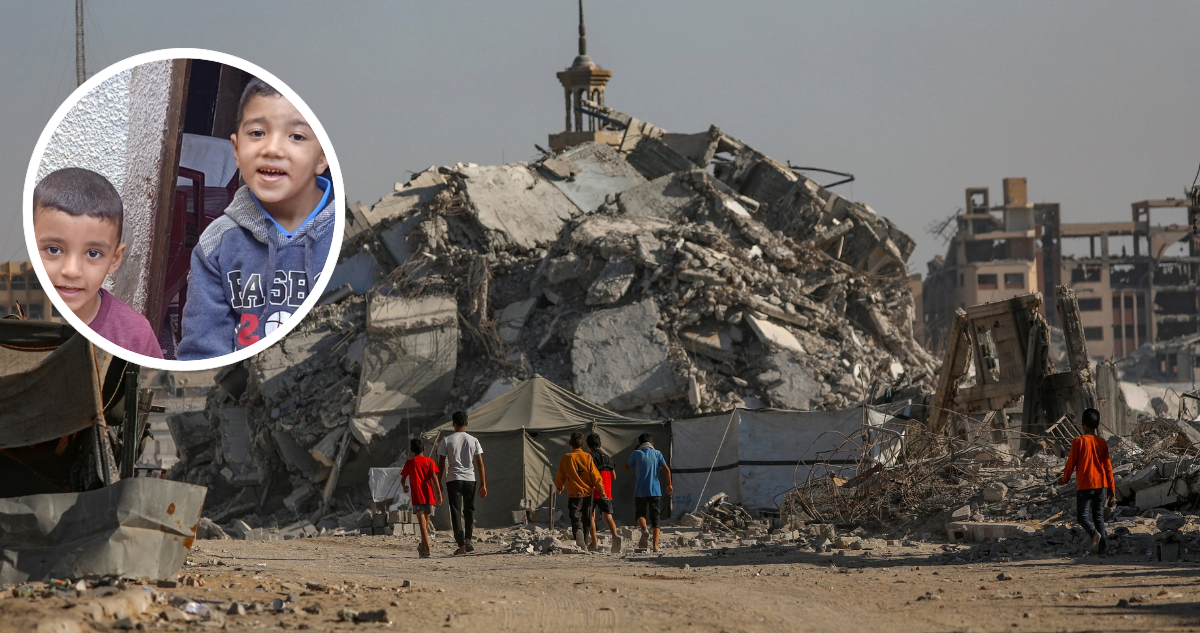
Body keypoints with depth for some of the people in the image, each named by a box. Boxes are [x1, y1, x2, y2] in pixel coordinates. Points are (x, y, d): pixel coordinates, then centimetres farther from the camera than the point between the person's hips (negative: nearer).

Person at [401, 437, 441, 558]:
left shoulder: (410, 462, 3)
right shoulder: (429, 461, 5)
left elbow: (403, 479, 10)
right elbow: (434, 477, -5)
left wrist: (405, 487, 32)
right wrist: (439, 493, -6)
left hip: (417, 497, -3)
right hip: (429, 495, 3)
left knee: (422, 522, -13)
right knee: (426, 522, 18)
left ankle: (427, 548, -28)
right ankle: (422, 547, 34)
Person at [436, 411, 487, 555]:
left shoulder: (446, 440, -1)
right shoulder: (473, 440, 4)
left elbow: (441, 464, -1)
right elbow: (480, 464, 3)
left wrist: (439, 483, 7)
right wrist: (483, 484, 6)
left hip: (453, 480, -2)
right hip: (470, 479, 2)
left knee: (456, 513, 0)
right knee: (469, 510, 18)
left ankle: (461, 545, -5)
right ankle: (468, 539, 3)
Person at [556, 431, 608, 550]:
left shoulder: (566, 458, -5)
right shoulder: (588, 457, -3)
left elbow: (560, 477, 5)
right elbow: (595, 475, -4)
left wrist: (559, 487, 25)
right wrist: (602, 490, 3)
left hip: (574, 495, -2)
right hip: (587, 493, 2)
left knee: (576, 521, -4)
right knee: (586, 519, 17)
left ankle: (581, 544, -21)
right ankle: (585, 543, 23)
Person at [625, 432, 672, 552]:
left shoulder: (637, 454, 0)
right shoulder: (657, 453, 3)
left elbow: (626, 467, 14)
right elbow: (667, 469, -2)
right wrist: (669, 484, 8)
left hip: (640, 491, -1)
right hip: (655, 490, 1)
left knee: (640, 513, 11)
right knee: (655, 517, 5)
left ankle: (644, 529, -22)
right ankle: (656, 545, -4)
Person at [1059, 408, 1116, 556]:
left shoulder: (1079, 442, -8)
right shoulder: (1102, 442, 4)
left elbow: (1071, 463, -3)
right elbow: (1108, 467, 5)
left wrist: (1064, 479, 16)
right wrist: (1112, 490, 10)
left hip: (1084, 485, -4)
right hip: (1100, 484, 4)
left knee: (1083, 515, 0)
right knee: (1098, 515, 12)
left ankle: (1094, 533, -30)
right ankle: (1102, 548, 3)